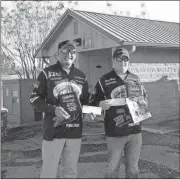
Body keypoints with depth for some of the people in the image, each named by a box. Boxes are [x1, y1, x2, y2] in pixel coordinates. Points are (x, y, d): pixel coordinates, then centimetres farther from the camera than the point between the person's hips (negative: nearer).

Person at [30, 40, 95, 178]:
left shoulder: (81, 76, 10)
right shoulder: (47, 73, -3)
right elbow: (34, 98, -3)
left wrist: (87, 113, -2)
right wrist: (53, 109, -17)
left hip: (75, 132, 4)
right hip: (53, 131, -4)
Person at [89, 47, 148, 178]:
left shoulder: (136, 79, 9)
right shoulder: (104, 80, -4)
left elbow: (145, 96, 20)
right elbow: (93, 102, -2)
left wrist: (144, 102, -2)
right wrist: (101, 104, -23)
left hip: (135, 131, 4)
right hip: (115, 133, -4)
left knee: (133, 168, 15)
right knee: (113, 168, 7)